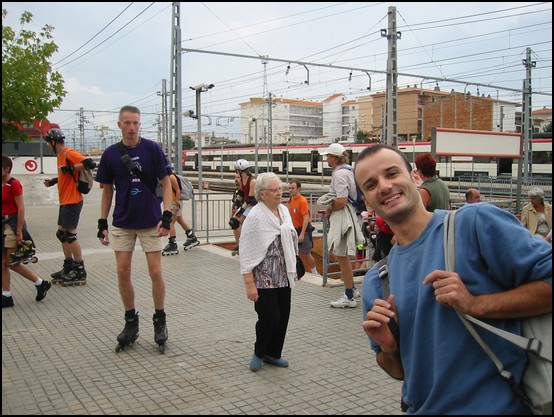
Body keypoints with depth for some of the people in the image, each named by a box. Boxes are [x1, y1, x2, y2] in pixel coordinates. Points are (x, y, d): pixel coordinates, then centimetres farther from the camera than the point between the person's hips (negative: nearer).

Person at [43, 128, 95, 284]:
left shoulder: (69, 153, -15)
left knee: (70, 234, -6)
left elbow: (90, 163, -27)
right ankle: (69, 267, 24)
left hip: (72, 201, -10)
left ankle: (80, 271, 2)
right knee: (62, 234, 15)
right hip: (65, 201, 10)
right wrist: (53, 181, 20)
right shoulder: (61, 155, 14)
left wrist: (69, 168, -25)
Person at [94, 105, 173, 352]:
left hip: (150, 221, -2)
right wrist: (102, 223, 6)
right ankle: (131, 322, 21)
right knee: (123, 272, 4)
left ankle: (160, 320, 17)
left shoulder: (152, 149, -5)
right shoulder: (110, 154, 2)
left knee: (156, 272, -1)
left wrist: (167, 216, -13)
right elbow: (107, 190, 9)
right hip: (122, 222, 3)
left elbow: (166, 183, -3)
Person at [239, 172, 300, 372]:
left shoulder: (284, 210, 7)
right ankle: (259, 353, 21)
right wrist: (249, 284, -18)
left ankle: (273, 354, 28)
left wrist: (293, 271, 18)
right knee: (270, 317, -5)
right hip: (264, 279, -7)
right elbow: (247, 253, -15)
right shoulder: (255, 217, -15)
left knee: (283, 317, 10)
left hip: (284, 277, 7)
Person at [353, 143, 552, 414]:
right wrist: (388, 348, -11)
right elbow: (399, 370, 10)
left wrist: (475, 305, -24)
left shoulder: (476, 222, -15)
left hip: (498, 405, -4)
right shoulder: (374, 282, 2)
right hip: (423, 408, 5)